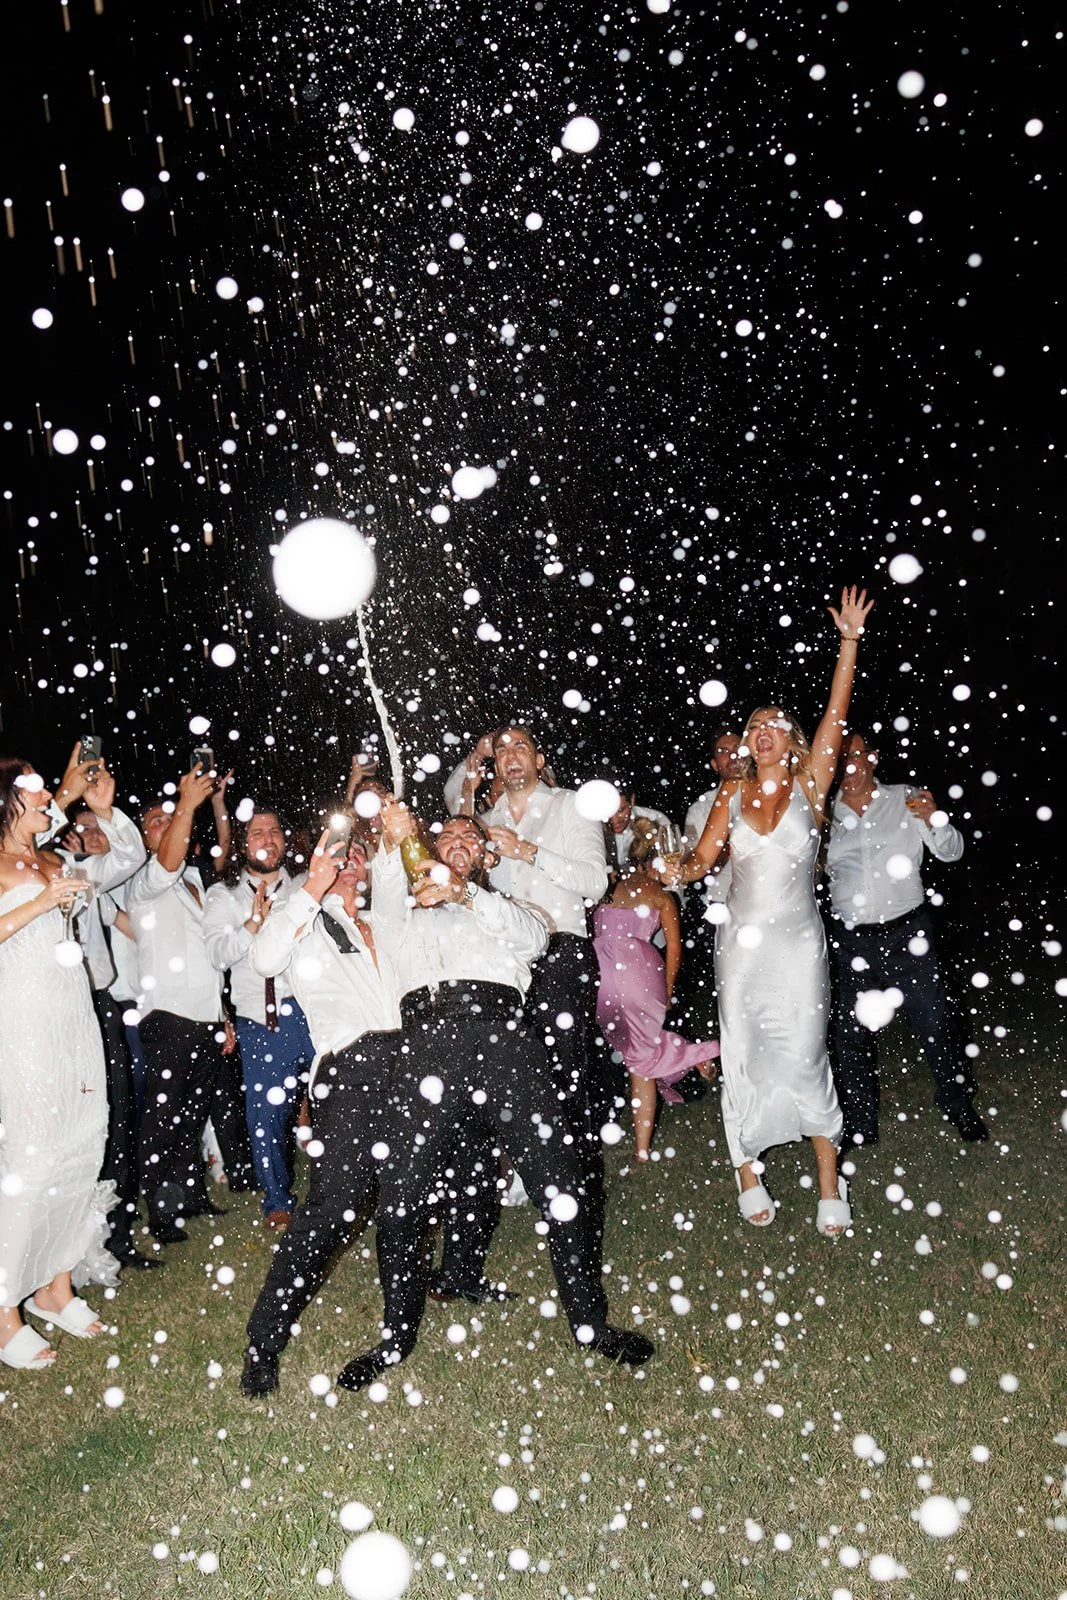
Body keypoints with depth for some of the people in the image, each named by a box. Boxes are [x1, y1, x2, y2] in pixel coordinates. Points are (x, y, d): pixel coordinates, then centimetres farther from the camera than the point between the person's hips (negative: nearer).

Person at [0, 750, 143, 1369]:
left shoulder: (56, 864, 15)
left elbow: (127, 859, 23)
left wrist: (103, 808, 12)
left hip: (75, 1025, 7)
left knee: (84, 1153, 9)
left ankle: (55, 1286, 23)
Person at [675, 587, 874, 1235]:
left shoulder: (809, 785, -1)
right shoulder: (734, 792, 5)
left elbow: (835, 716, -10)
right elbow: (703, 856, 7)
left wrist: (849, 642, -14)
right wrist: (682, 867, -16)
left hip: (798, 943, -2)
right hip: (741, 940, 3)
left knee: (804, 1058, -3)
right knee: (743, 1056, 8)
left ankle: (830, 1183, 13)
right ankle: (748, 1174, 24)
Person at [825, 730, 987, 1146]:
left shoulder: (905, 799, -2)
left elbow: (951, 852, -2)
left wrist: (933, 819, -20)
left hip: (906, 930, -2)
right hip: (851, 939, 2)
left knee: (934, 1024, 4)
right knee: (850, 1033, 9)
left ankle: (960, 1108, 27)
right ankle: (859, 1125, 23)